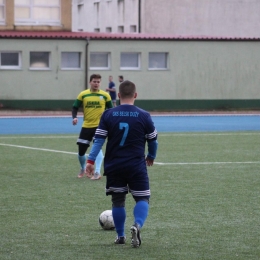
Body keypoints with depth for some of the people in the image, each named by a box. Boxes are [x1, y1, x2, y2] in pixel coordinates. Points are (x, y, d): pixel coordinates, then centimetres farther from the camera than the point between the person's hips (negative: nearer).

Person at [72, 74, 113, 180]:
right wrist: (74, 117, -14)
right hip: (86, 126, 2)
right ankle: (83, 169, 35)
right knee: (81, 150, 7)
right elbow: (75, 107, 5)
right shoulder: (83, 94, 0)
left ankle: (97, 172, -19)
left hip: (99, 126, -2)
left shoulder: (105, 95, -1)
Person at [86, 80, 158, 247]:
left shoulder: (108, 115, -2)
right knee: (142, 199, 5)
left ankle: (120, 236, 17)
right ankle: (137, 225, -23)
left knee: (118, 201, 14)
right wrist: (151, 157, 24)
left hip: (114, 166, 2)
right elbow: (153, 141, 6)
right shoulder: (144, 116, -4)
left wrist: (91, 160, -4)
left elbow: (99, 139, -6)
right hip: (137, 166, -2)